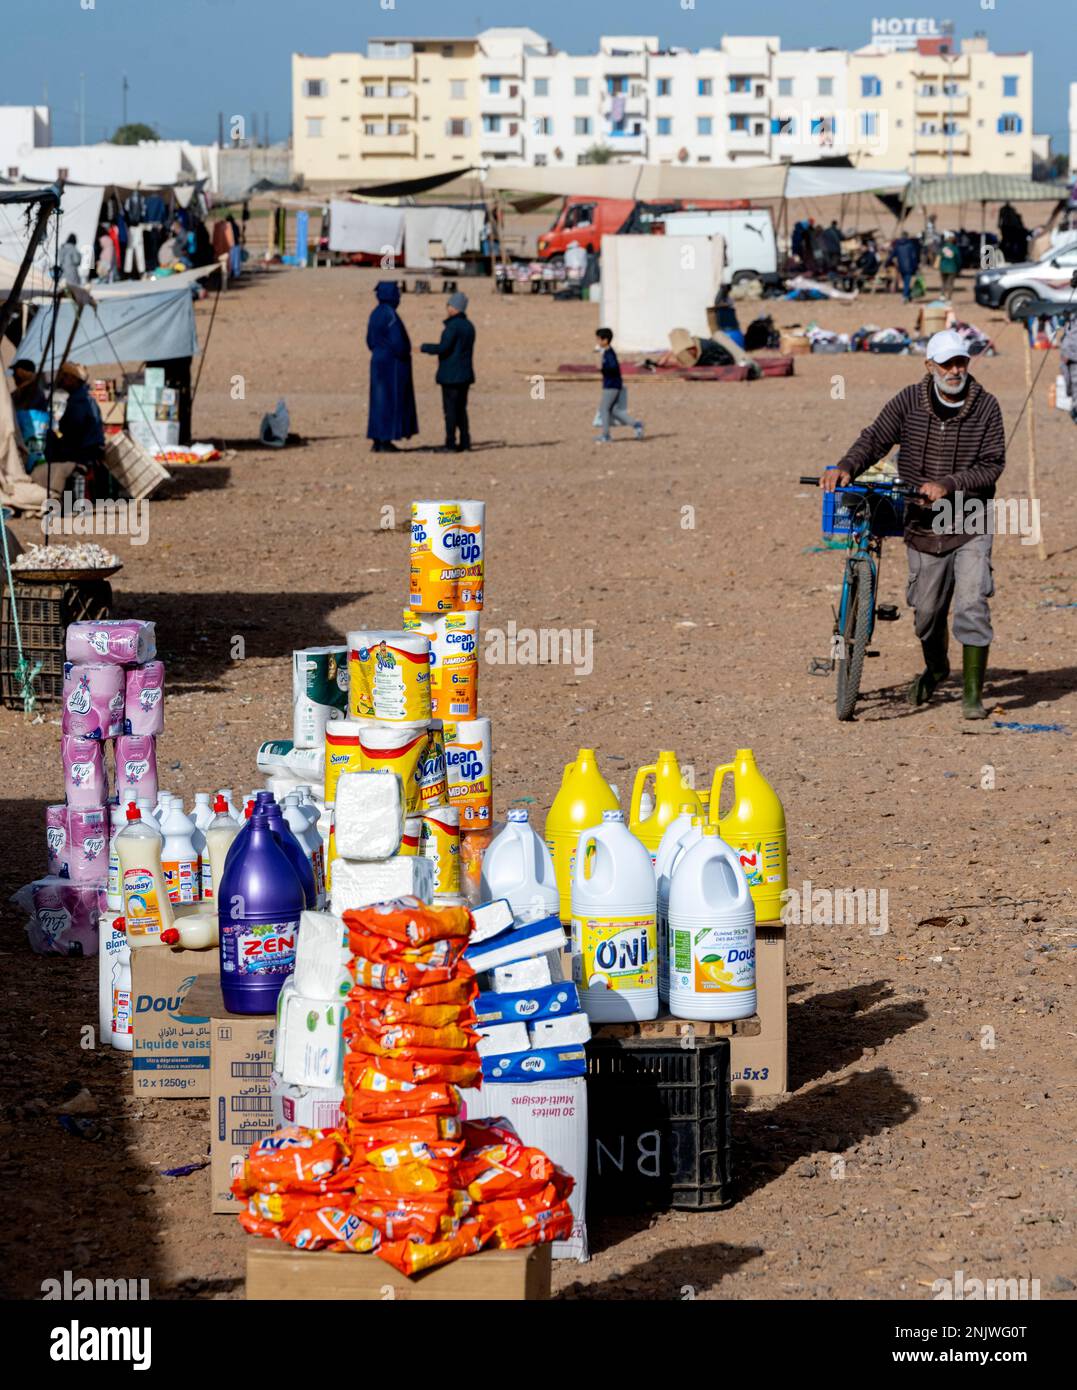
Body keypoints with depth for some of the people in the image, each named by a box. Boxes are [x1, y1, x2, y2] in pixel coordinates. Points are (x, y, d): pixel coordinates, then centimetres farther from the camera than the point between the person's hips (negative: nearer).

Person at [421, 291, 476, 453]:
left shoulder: (453, 326, -15)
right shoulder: (469, 326, 13)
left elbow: (443, 348, -22)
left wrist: (423, 347, -11)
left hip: (451, 376, -8)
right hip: (465, 374, 8)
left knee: (450, 409, -5)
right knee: (461, 409, 12)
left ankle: (451, 444, -6)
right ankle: (464, 442, 10)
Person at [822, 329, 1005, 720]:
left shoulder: (985, 406, -7)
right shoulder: (909, 402, -4)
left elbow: (992, 464, -9)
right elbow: (876, 438, -7)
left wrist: (948, 484, -22)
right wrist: (847, 468, -26)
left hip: (971, 529, -2)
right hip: (923, 527, 2)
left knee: (972, 607, -14)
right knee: (927, 613, 14)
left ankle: (973, 694, -6)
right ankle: (935, 668, 44)